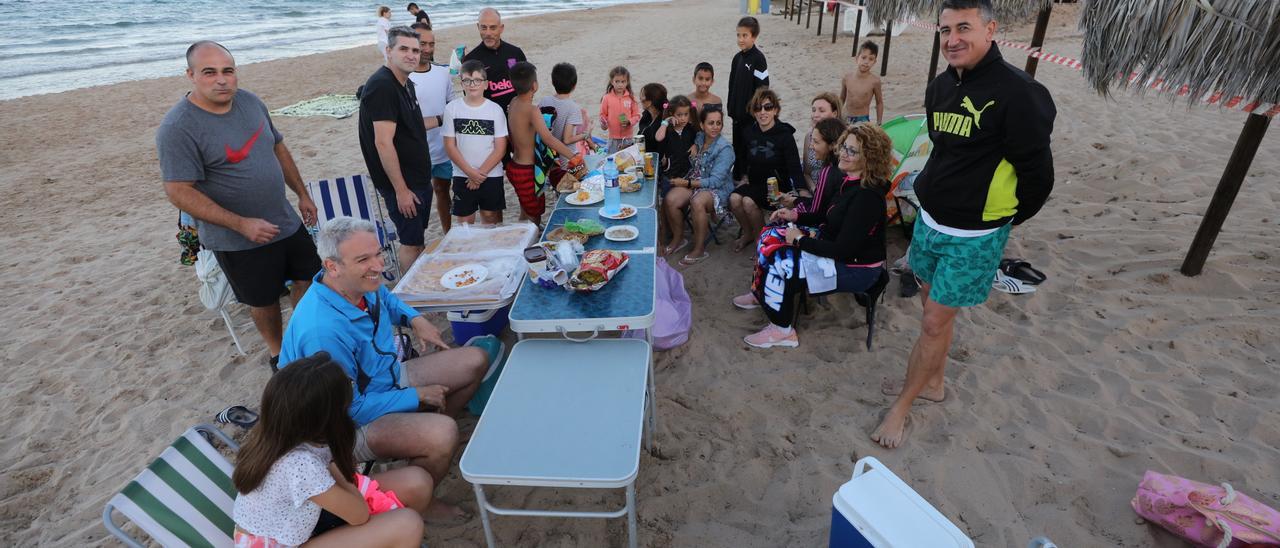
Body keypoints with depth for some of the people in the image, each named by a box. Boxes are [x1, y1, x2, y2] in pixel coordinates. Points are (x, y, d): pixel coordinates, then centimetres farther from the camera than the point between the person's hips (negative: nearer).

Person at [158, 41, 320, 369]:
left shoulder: (249, 101, 1)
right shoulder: (177, 128, -19)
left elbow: (277, 148, 12)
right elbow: (179, 192, -21)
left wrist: (302, 194, 12)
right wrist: (241, 224, -26)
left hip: (286, 222, 6)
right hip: (239, 241, -6)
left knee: (307, 279, 16)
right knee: (264, 300, 11)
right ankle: (277, 351, 36)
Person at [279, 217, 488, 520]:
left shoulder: (362, 285, -9)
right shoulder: (322, 331, -34)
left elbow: (385, 297, 19)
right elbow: (349, 410, -27)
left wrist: (415, 319, 0)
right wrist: (417, 397, -17)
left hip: (389, 377, 9)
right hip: (352, 424, -9)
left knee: (475, 360, 6)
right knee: (442, 434, -34)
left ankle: (425, 435, 21)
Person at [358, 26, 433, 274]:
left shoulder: (406, 84, 11)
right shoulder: (381, 86, -20)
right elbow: (383, 143, -25)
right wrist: (400, 190, -24)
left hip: (420, 177, 9)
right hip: (402, 183, -9)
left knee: (419, 237, 18)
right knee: (411, 242, 1)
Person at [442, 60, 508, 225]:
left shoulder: (495, 109, -4)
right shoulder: (452, 109, -2)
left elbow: (500, 148, -6)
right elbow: (450, 145, -2)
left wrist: (481, 173, -12)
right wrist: (470, 172, -11)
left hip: (492, 175, 0)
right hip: (462, 176, 1)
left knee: (491, 218, 9)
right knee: (464, 220, 8)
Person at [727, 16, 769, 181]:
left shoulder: (758, 58, -14)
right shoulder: (737, 57, 8)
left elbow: (763, 88, -15)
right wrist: (731, 108, 12)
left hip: (752, 112, -7)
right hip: (738, 111, 7)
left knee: (749, 144, 0)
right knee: (737, 143, 15)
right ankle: (737, 175, 28)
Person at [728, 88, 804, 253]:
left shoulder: (784, 135, -12)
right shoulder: (748, 133, 3)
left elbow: (795, 168, -16)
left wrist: (801, 192, -31)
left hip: (777, 185, -5)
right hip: (754, 183, 5)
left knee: (748, 202, -29)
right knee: (734, 199, -24)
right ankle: (748, 234, 4)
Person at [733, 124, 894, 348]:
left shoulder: (867, 196, -28)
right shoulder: (851, 180, 1)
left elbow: (843, 250, -28)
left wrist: (800, 240, -19)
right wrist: (795, 216, 3)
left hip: (857, 268, -9)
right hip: (833, 244, 10)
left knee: (781, 264, -20)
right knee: (771, 237, 4)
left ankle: (782, 331, -1)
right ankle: (760, 294, 22)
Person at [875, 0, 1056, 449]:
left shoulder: (1017, 92, -19)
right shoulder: (940, 87, 3)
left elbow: (1037, 173, -13)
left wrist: (1002, 220, -1)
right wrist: (933, 195, 16)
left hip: (974, 236, -7)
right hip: (929, 220, 7)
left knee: (936, 321, 1)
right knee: (934, 307, 18)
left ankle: (901, 407, 15)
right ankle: (932, 383, 37)